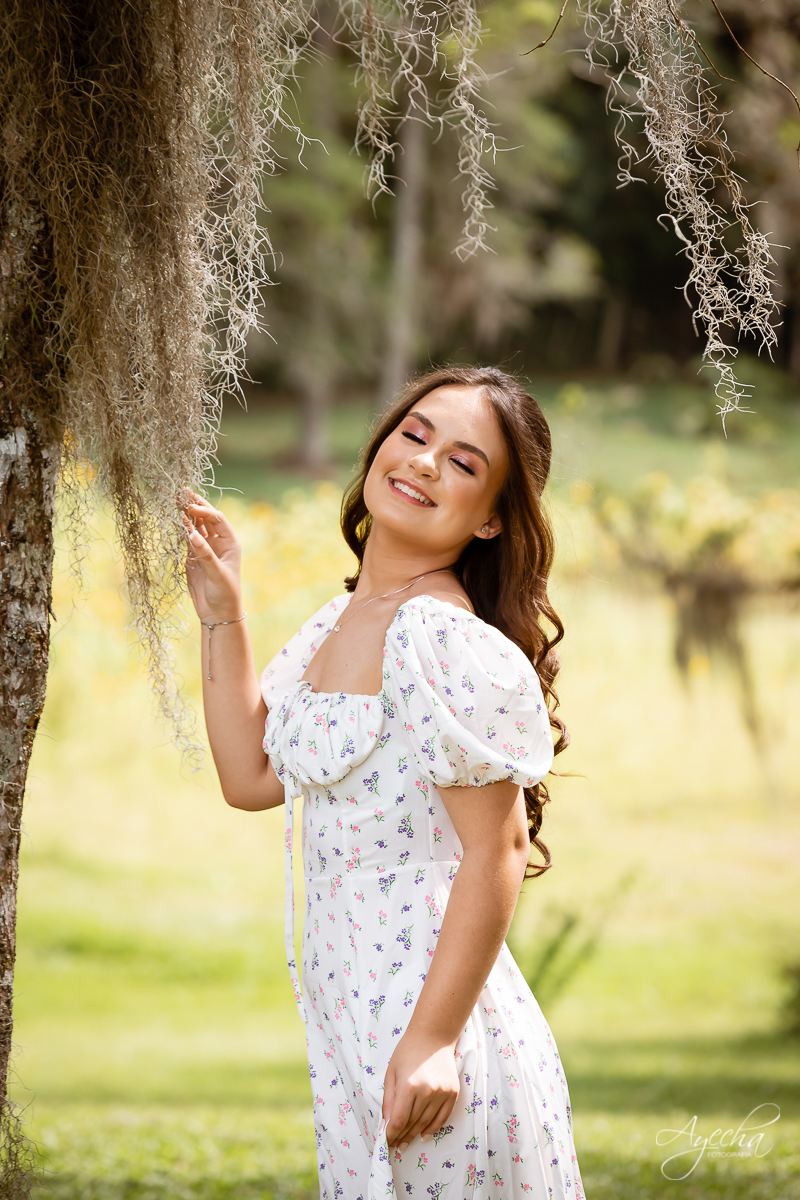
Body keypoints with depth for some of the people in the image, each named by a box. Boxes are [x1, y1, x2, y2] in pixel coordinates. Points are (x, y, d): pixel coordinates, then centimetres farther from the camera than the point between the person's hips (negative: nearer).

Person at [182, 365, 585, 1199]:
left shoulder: (446, 642, -18)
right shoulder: (340, 623, 10)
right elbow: (253, 777, 16)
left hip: (420, 1016, -9)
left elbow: (496, 855, -19)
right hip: (348, 1025, 9)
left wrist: (434, 1039, -21)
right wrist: (222, 616, 10)